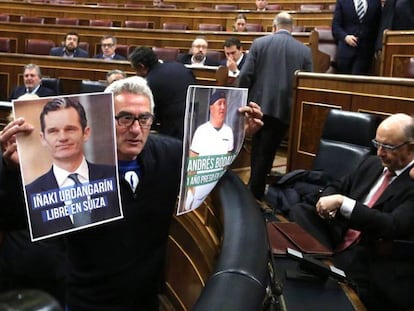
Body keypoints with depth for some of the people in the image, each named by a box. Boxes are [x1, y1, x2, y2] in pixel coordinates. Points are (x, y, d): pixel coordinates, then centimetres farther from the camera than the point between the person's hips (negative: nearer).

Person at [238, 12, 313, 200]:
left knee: (257, 147, 21)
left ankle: (253, 186, 33)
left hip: (259, 104, 1)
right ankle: (255, 191, 14)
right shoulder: (304, 51, 2)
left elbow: (245, 75, -5)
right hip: (284, 108, -1)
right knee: (267, 151, 7)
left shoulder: (259, 43, 0)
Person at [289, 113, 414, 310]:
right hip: (338, 240, 7)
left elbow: (393, 226, -22)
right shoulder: (372, 164, 13)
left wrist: (341, 202, -25)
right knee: (299, 211, -16)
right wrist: (327, 201, -6)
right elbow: (338, 188, 20)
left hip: (371, 262, -7)